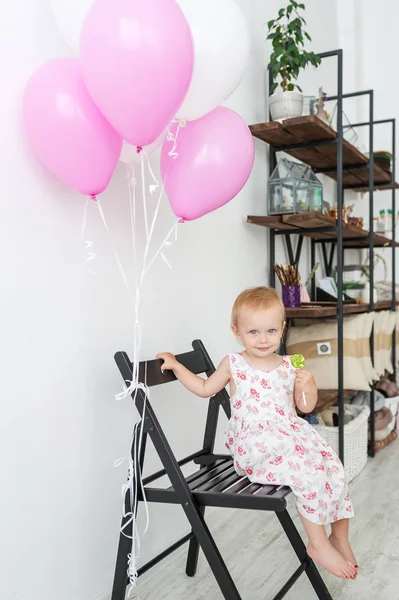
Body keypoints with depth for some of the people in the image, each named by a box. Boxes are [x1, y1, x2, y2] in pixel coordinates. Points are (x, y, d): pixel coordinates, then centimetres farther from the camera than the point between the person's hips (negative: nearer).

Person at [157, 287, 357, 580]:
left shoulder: (289, 366, 8)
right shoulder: (233, 364, 2)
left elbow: (305, 407, 14)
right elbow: (205, 388, 17)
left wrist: (308, 386, -7)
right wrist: (176, 366, 11)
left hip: (292, 433, 5)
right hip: (255, 443, -4)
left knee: (333, 468, -11)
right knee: (309, 471, -25)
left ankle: (340, 538, 12)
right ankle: (318, 543, -4)